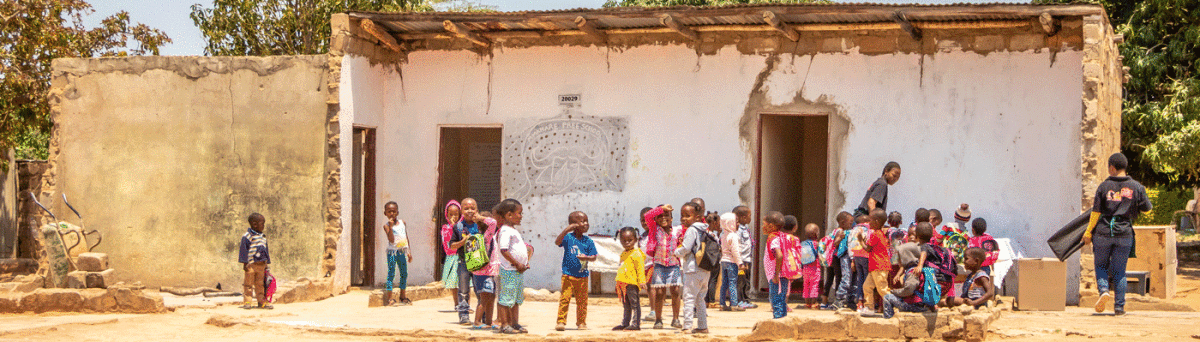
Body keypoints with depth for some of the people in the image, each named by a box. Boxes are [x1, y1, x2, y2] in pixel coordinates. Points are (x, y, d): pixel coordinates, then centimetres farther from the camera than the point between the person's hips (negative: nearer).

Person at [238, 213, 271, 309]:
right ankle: (247, 302, 1)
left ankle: (261, 302, 11)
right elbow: (243, 249, -9)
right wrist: (245, 263, -12)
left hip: (261, 264, 6)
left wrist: (266, 263, 21)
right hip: (251, 264, -6)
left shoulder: (263, 236, 16)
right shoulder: (247, 236, -7)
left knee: (260, 283, 9)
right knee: (249, 283, -2)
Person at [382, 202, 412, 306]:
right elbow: (391, 240, -19)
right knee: (391, 273, -6)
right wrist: (390, 227, -27)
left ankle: (402, 296, 22)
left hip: (402, 252, 5)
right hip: (392, 252, -5)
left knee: (404, 273, 10)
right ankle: (389, 298, -4)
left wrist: (408, 252, 14)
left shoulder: (402, 222, 8)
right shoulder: (387, 226, -6)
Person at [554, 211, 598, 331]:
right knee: (565, 298, -9)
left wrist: (586, 257, -17)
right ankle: (561, 322, -4)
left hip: (583, 276, 3)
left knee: (582, 300, 9)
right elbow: (557, 242, -22)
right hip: (568, 275, -3)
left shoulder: (588, 241, 4)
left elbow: (594, 257, 5)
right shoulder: (568, 238, -5)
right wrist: (566, 230, -33)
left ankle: (581, 322, 19)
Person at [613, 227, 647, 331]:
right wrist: (618, 283, 24)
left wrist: (642, 281, -22)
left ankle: (636, 323, -4)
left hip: (632, 283, -9)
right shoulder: (623, 254, 17)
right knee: (626, 306, 15)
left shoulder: (636, 254, -10)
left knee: (634, 304, -5)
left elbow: (640, 268, -15)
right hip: (623, 283, 9)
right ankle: (625, 323, 21)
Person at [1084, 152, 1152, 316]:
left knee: (1101, 266, 15)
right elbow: (1147, 209, 8)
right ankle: (1119, 306, 7)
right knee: (1119, 270, 9)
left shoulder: (1104, 186, -4)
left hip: (1103, 232, -1)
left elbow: (1096, 212, -4)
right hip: (1124, 233, 1)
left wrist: (1088, 232, 4)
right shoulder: (1136, 187, 1)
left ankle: (1104, 290, -11)